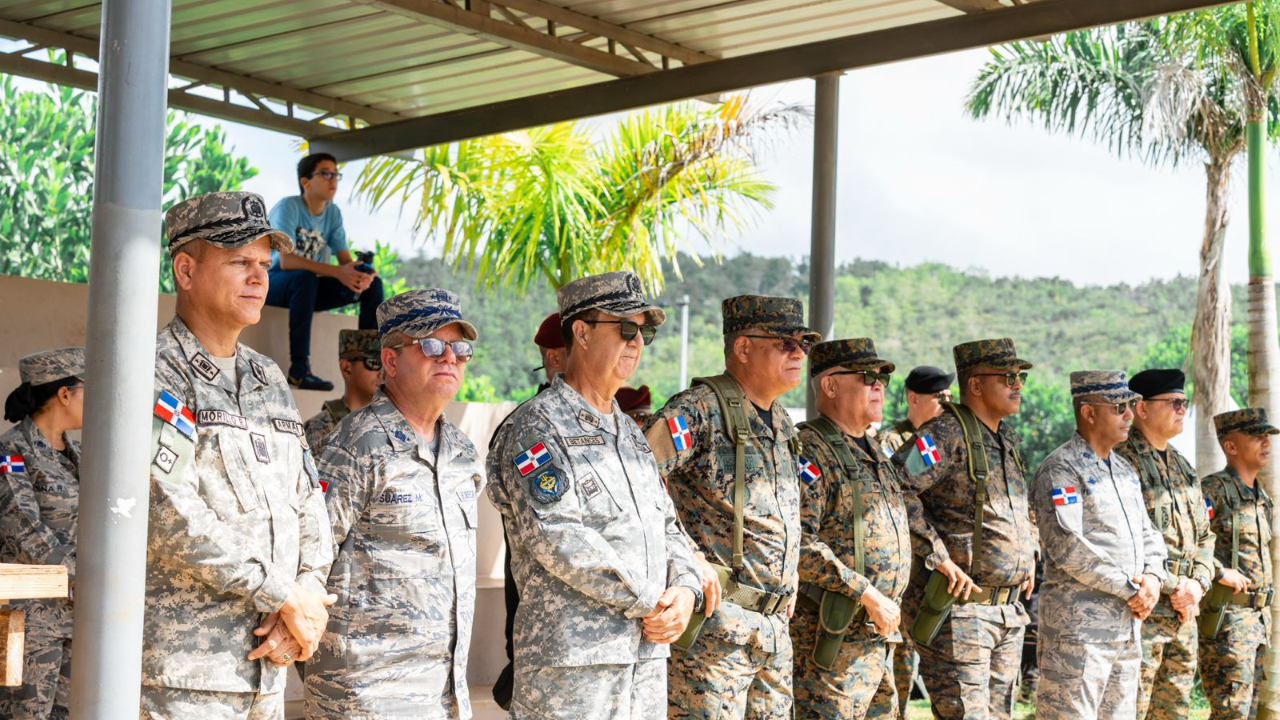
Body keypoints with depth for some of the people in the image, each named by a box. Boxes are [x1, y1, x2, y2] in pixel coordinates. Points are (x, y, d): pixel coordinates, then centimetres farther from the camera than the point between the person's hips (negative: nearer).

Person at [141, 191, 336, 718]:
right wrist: (285, 597, -13)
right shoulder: (155, 373, -7)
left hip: (265, 664, 7)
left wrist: (307, 597, -4)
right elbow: (171, 516, -17)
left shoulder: (270, 380, 17)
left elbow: (309, 502, 15)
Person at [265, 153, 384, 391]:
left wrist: (362, 274, -27)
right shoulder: (288, 207, -18)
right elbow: (286, 261, -31)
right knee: (305, 278, -40)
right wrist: (337, 272, -40)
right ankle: (299, 369, -40)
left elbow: (346, 260, -1)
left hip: (306, 289, 7)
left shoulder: (333, 213, 3)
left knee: (373, 284, -6)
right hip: (274, 285, -7)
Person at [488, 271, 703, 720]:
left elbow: (666, 527, 20)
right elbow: (556, 538, -18)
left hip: (647, 657, 8)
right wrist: (651, 603, -14)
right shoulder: (534, 428, -7)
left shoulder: (630, 433, 19)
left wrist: (685, 590, -2)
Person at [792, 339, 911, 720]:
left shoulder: (875, 452, 17)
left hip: (879, 638, 9)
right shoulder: (809, 449, -13)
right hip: (832, 640, -9)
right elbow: (800, 546, -22)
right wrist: (868, 596, -21)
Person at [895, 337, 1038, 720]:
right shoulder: (947, 434, -12)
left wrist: (1030, 552, 16)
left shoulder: (1007, 439, 16)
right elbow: (896, 488, -25)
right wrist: (939, 557, -23)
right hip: (957, 606, -9)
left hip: (1008, 612, 9)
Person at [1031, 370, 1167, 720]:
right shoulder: (1061, 469, -11)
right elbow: (1067, 547, -19)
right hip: (1079, 625, -9)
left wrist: (1153, 577, -1)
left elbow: (1148, 533, 20)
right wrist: (1129, 590, -15)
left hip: (1128, 624, 9)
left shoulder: (1124, 469, 18)